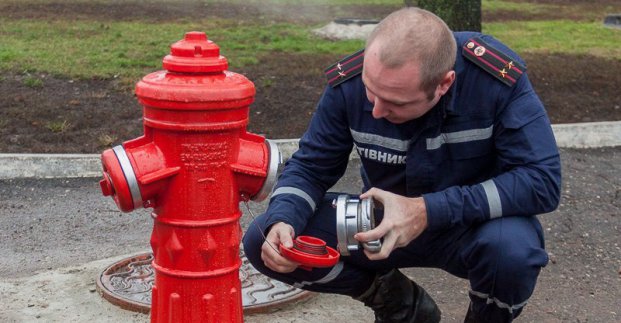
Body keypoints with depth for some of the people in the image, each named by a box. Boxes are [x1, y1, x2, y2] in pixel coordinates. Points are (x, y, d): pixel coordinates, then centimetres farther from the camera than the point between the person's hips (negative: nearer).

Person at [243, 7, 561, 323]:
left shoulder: (500, 76, -28)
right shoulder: (349, 81, -18)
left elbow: (543, 180, -28)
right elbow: (309, 166, -7)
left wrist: (429, 210, -35)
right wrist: (282, 220, -29)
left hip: (477, 225, -2)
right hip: (388, 222, 3)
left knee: (513, 248, -38)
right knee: (262, 241, -15)